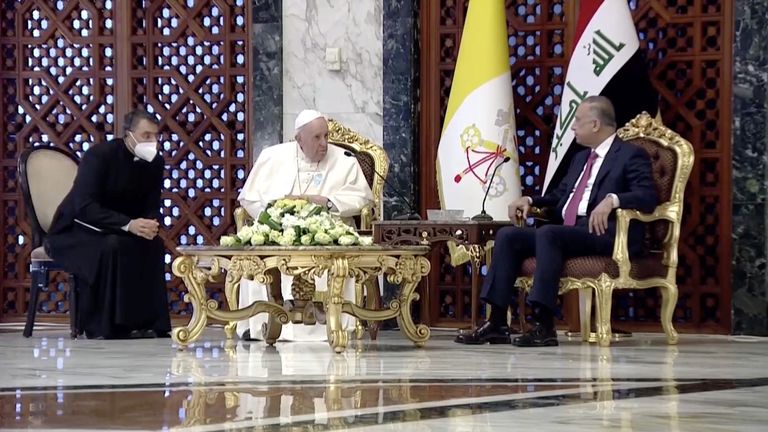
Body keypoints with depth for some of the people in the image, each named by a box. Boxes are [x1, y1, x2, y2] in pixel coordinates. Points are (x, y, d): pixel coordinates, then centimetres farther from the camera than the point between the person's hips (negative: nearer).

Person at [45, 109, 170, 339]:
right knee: (111, 247, -35)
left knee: (153, 245, -21)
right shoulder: (99, 155, -22)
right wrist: (128, 224, -40)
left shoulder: (155, 162, -2)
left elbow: (151, 207, 2)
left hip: (115, 231, 6)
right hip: (73, 233, -6)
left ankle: (144, 321, -17)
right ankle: (103, 327, -27)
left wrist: (150, 224, -24)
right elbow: (85, 207, -30)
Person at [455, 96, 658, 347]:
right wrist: (531, 201, 15)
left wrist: (612, 200, -32)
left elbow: (648, 197, -15)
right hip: (568, 233, 9)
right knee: (508, 235, -7)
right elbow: (560, 195, 35)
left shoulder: (631, 155, -1)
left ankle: (544, 326, -36)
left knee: (547, 233, -34)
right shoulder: (581, 158, 26)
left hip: (603, 233, -9)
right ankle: (497, 323, -13)